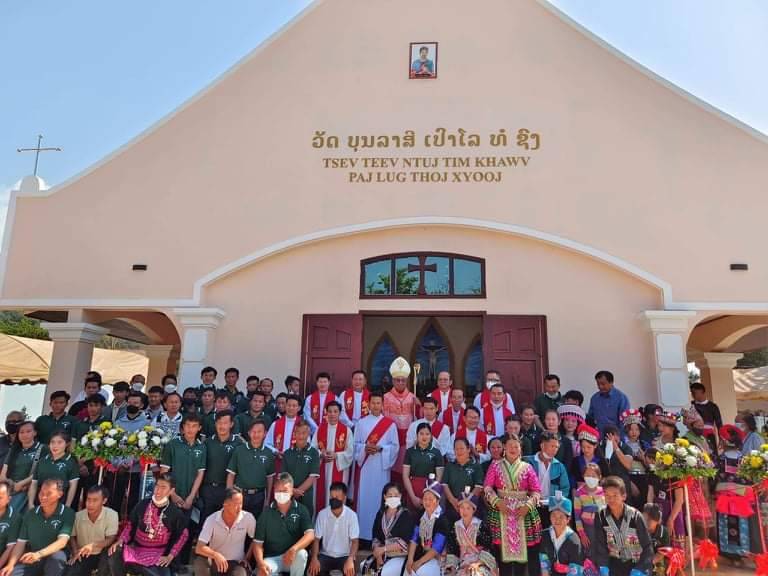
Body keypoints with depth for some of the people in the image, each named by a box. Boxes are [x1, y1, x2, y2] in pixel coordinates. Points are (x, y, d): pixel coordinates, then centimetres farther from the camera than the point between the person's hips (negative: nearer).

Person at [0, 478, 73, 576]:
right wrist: (11, 564, -14)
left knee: (57, 556, -35)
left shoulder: (68, 513, -11)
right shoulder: (30, 513, 4)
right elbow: (21, 542, 3)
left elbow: (62, 541, -22)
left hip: (54, 560, -2)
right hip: (30, 559, 3)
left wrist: (38, 554, -37)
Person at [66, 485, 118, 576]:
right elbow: (72, 536, 10)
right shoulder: (78, 515, -5)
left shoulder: (111, 515, -15)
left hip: (102, 555, -2)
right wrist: (75, 552, -7)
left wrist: (93, 545, -34)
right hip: (83, 556, 2)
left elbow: (111, 539, -17)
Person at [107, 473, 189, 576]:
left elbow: (183, 535, 5)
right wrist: (121, 540, -6)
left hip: (158, 554, -3)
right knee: (114, 554, -25)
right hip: (136, 548, 3)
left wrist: (170, 556, -3)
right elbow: (130, 525, 12)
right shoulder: (142, 505, 4)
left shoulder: (176, 512, -1)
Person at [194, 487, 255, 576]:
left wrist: (247, 558, 1)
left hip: (236, 563, -1)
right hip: (215, 561, 1)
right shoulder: (212, 519, -14)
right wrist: (215, 555, -37)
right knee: (200, 562, -31)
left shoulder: (248, 518, -12)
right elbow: (199, 548, -21)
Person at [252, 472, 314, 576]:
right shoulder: (266, 513, -1)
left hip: (294, 558, 0)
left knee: (301, 554, -33)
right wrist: (261, 563, -22)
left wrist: (293, 549, -34)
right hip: (272, 558, 0)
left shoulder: (301, 510, -3)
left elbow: (310, 534, -16)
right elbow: (257, 543, -3)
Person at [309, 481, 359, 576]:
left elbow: (355, 541, -10)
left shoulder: (351, 515, -10)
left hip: (344, 556, -1)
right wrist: (314, 558, -21)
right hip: (325, 555, 1)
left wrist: (350, 559, -29)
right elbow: (316, 539, -3)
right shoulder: (322, 514, -5)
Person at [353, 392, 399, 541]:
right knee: (363, 497, 2)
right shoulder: (361, 423, 7)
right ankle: (362, 532, 12)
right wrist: (365, 447, -13)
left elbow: (395, 446, 1)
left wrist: (380, 448, -14)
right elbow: (355, 444, 6)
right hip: (364, 466, 1)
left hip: (381, 467, -1)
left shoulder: (390, 424, 2)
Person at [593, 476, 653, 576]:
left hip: (637, 563, -1)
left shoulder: (635, 516, -18)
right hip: (615, 563, 1)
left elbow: (647, 547, -14)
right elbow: (600, 546, -11)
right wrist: (603, 567, -25)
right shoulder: (600, 517, -13)